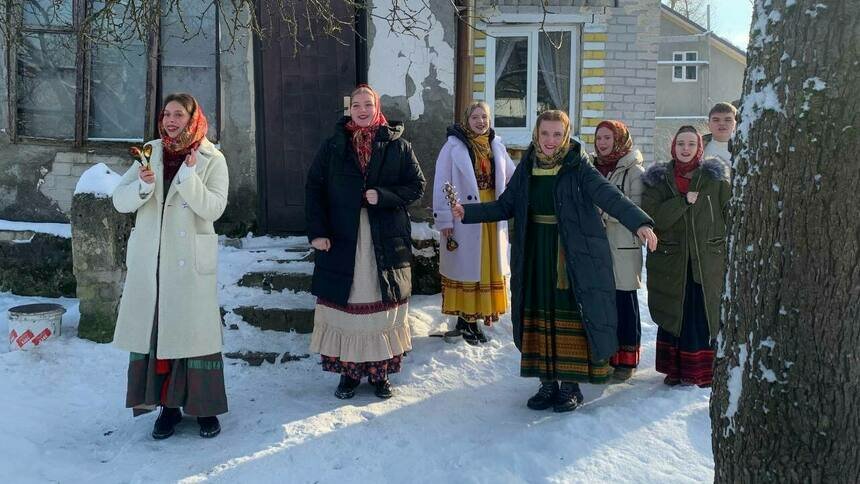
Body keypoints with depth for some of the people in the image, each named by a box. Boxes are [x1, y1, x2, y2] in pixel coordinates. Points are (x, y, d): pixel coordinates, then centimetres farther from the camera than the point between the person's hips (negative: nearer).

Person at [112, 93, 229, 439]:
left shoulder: (211, 160, 0)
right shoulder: (150, 153, 9)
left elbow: (213, 208, -12)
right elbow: (120, 201, 3)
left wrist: (188, 176, -23)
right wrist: (144, 185, -17)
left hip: (191, 260, -3)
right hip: (149, 258, 4)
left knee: (194, 329, -1)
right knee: (153, 329, 5)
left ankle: (205, 407, 11)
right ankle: (167, 406, 17)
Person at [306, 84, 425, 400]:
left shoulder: (398, 146, 3)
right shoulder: (333, 146, 6)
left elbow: (417, 185, 3)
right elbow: (314, 188, 3)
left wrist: (384, 196, -14)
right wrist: (316, 231, -9)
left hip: (386, 242, 0)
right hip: (342, 242, 1)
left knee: (383, 308, 5)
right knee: (345, 307, 3)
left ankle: (380, 371, 18)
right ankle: (349, 371, 16)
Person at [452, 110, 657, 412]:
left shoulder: (578, 167, -6)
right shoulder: (527, 167, 8)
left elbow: (609, 196, -19)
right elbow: (505, 206, 11)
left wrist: (639, 223, -34)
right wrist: (468, 212, 1)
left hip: (574, 257, -4)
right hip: (535, 258, 4)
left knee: (572, 318, -1)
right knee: (539, 318, 8)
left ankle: (570, 385, 13)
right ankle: (547, 383, 20)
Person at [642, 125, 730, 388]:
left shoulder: (715, 178, 3)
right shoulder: (658, 180, 3)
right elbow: (651, 217, -10)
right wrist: (684, 201, -17)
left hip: (707, 263, 0)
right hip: (670, 263, 1)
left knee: (704, 316, 1)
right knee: (671, 316, 7)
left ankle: (702, 371, 15)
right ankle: (674, 369, 19)